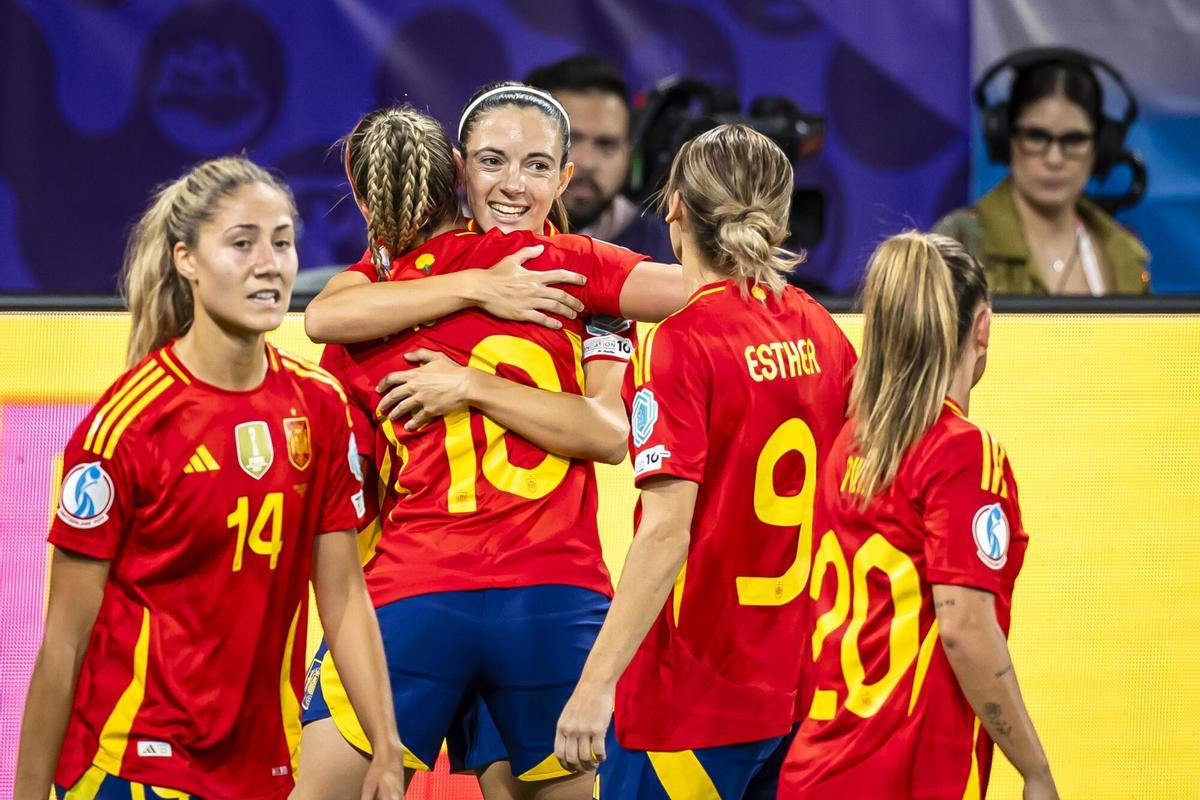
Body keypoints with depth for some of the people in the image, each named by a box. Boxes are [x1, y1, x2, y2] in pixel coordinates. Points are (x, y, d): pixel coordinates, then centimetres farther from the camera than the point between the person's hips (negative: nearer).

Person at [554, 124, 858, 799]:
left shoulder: (680, 345, -13)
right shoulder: (822, 331, 7)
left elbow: (667, 531, -21)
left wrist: (596, 684, -22)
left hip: (695, 694, -7)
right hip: (802, 689, 7)